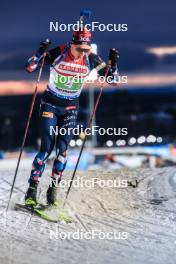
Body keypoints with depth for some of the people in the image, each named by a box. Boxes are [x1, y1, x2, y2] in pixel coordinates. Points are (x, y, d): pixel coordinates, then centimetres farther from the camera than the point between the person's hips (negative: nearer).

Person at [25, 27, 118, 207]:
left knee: (62, 150, -7)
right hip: (50, 104, -2)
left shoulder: (91, 59, -8)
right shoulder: (58, 53, -15)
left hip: (71, 108, 2)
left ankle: (53, 190, 5)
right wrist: (40, 53, -31)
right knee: (46, 148, -11)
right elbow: (30, 68, -14)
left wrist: (113, 63, -19)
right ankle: (32, 189, -2)